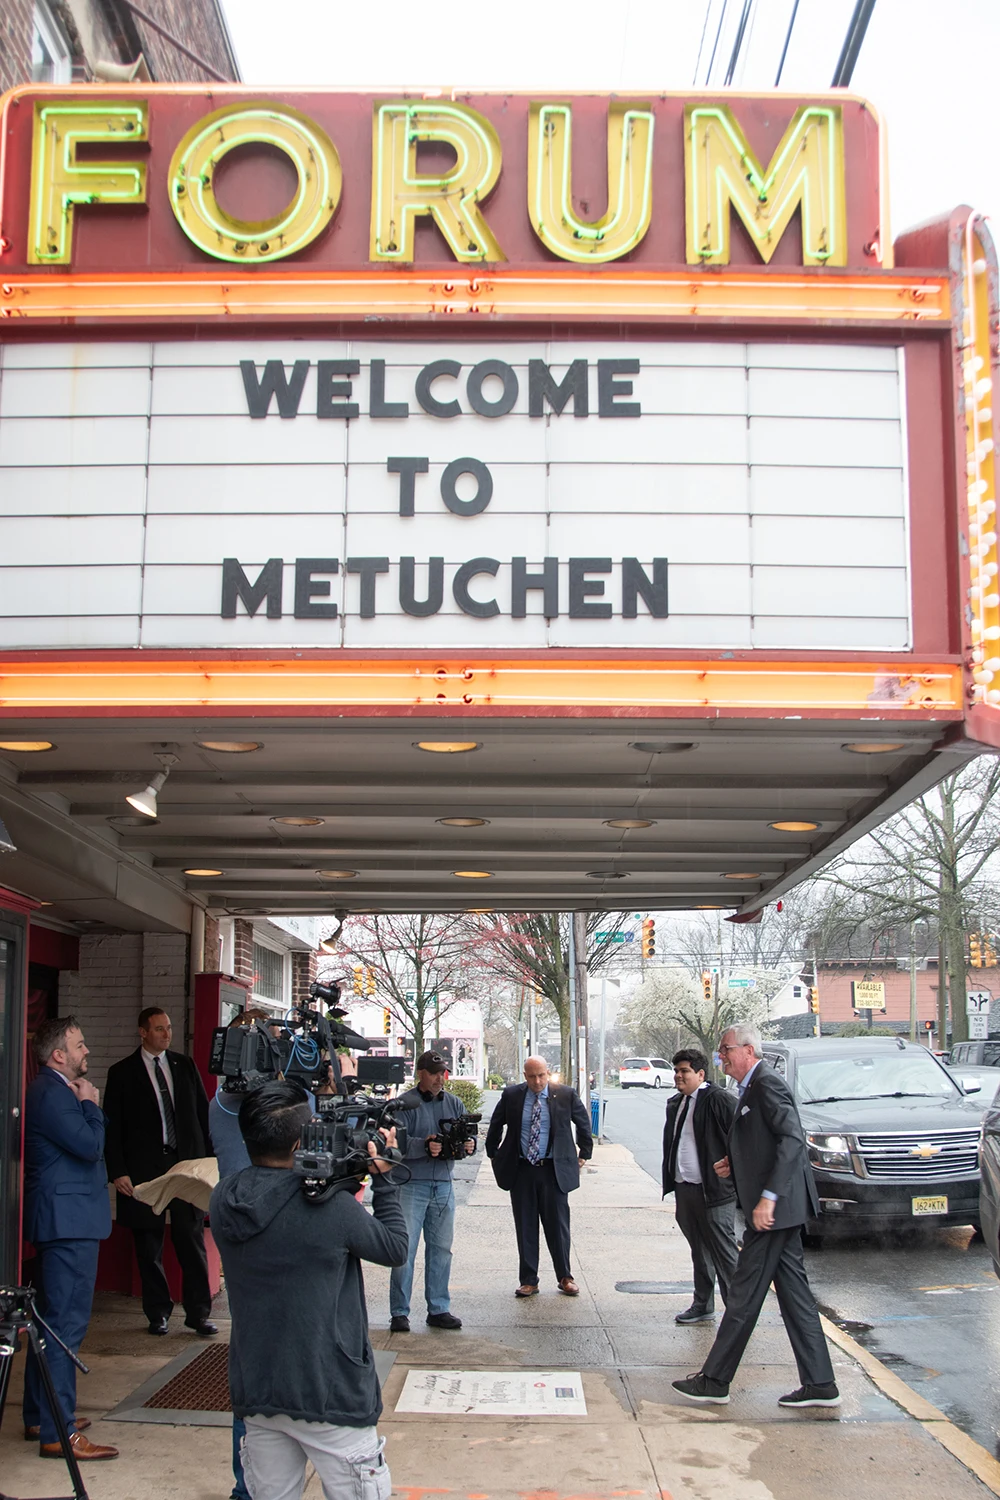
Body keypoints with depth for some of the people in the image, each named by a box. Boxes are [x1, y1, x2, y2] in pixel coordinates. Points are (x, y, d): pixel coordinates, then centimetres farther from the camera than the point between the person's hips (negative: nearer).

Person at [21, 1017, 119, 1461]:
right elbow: (90, 1145, -22)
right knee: (66, 1323, -10)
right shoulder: (50, 1094, -17)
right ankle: (58, 1433, -9)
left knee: (52, 1319, 18)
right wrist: (90, 1105, -11)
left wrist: (87, 1106, 6)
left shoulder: (55, 1091, 16)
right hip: (69, 1222, -12)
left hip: (61, 1220, 12)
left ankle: (39, 1416, 28)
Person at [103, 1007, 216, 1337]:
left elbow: (204, 1112, 13)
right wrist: (118, 1171, -8)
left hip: (187, 1162, 2)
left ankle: (198, 1313, 6)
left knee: (192, 1241, 0)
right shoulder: (122, 1073, 2)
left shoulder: (184, 1065, 11)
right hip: (144, 1169, -2)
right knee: (149, 1247, 5)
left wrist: (209, 1157, 6)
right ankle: (158, 1313, 16)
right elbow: (112, 1126, 0)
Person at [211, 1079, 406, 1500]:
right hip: (328, 1395, -6)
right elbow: (395, 1249, -5)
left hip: (255, 1392, 6)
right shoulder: (330, 1206, -21)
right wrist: (383, 1179, 4)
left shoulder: (223, 1200, -2)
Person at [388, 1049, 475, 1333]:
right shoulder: (404, 1104, -4)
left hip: (443, 1185, 5)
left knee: (441, 1248, 10)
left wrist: (469, 1145, -11)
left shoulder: (454, 1103, 12)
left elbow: (467, 1135, 12)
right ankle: (399, 1313, 4)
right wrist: (424, 1146, -27)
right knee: (404, 1249, -4)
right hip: (411, 1184, -5)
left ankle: (439, 1309, 19)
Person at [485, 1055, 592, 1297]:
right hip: (521, 1170, 1)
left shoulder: (565, 1094, -3)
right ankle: (528, 1281, 14)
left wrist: (584, 1154, 11)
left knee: (558, 1225, 4)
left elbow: (583, 1124, 11)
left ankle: (565, 1278, 19)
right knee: (525, 1227, 6)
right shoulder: (511, 1096, 0)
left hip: (554, 1170, -1)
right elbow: (496, 1126, 14)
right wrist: (493, 1155, 14)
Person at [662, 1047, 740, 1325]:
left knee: (724, 1253, -3)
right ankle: (703, 1306, 27)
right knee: (699, 1252, 17)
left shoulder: (718, 1100, -14)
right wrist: (671, 1181, 16)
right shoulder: (675, 1103, 13)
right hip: (684, 1188, 8)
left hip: (713, 1190, -8)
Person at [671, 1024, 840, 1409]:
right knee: (793, 1292, 10)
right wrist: (735, 1164, 10)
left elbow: (792, 1138, -24)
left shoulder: (767, 1083, -14)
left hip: (774, 1207, -10)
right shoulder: (753, 1088, 17)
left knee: (744, 1295, -3)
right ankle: (819, 1383, 12)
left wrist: (768, 1196, -27)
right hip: (779, 1208, 10)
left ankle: (714, 1380, 4)